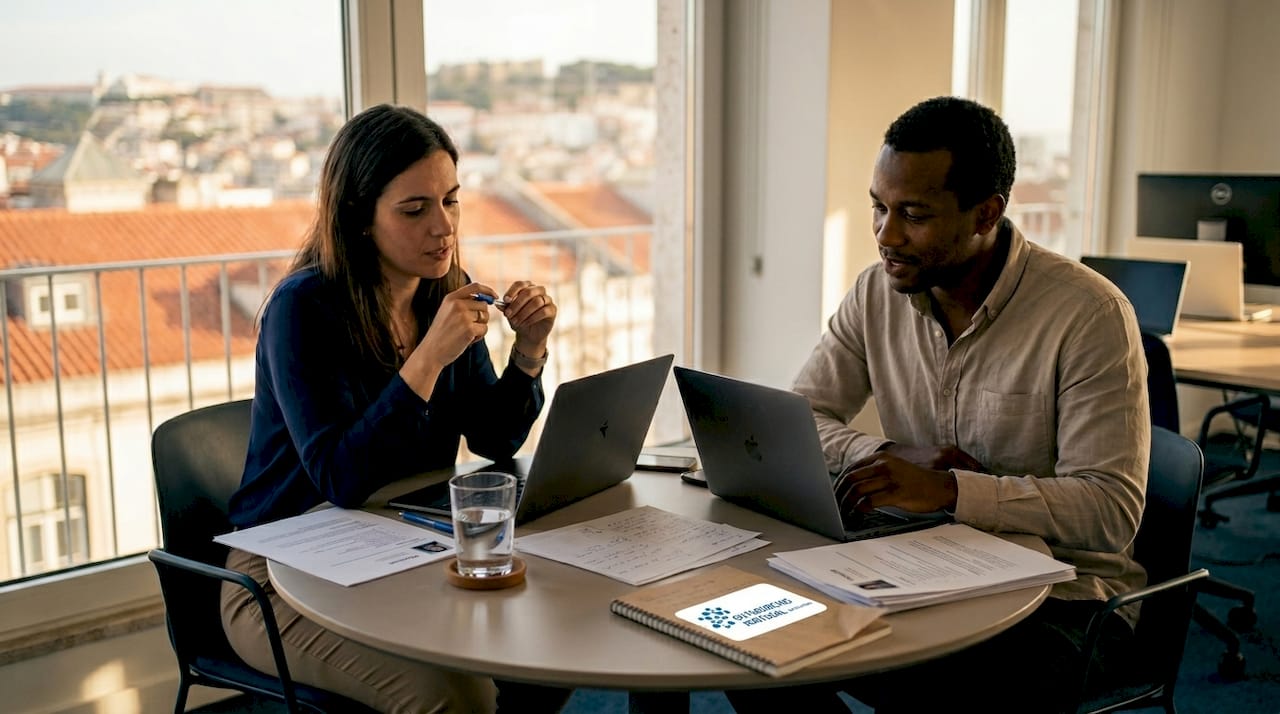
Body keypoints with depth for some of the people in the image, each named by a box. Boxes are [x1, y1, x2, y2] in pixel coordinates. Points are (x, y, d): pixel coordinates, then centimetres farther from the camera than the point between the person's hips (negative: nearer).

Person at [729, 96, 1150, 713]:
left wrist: (946, 489, -34)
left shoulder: (1089, 314, -16)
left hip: (1062, 591, -4)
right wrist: (888, 458, -17)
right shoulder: (877, 292, 1)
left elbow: (1112, 510, -22)